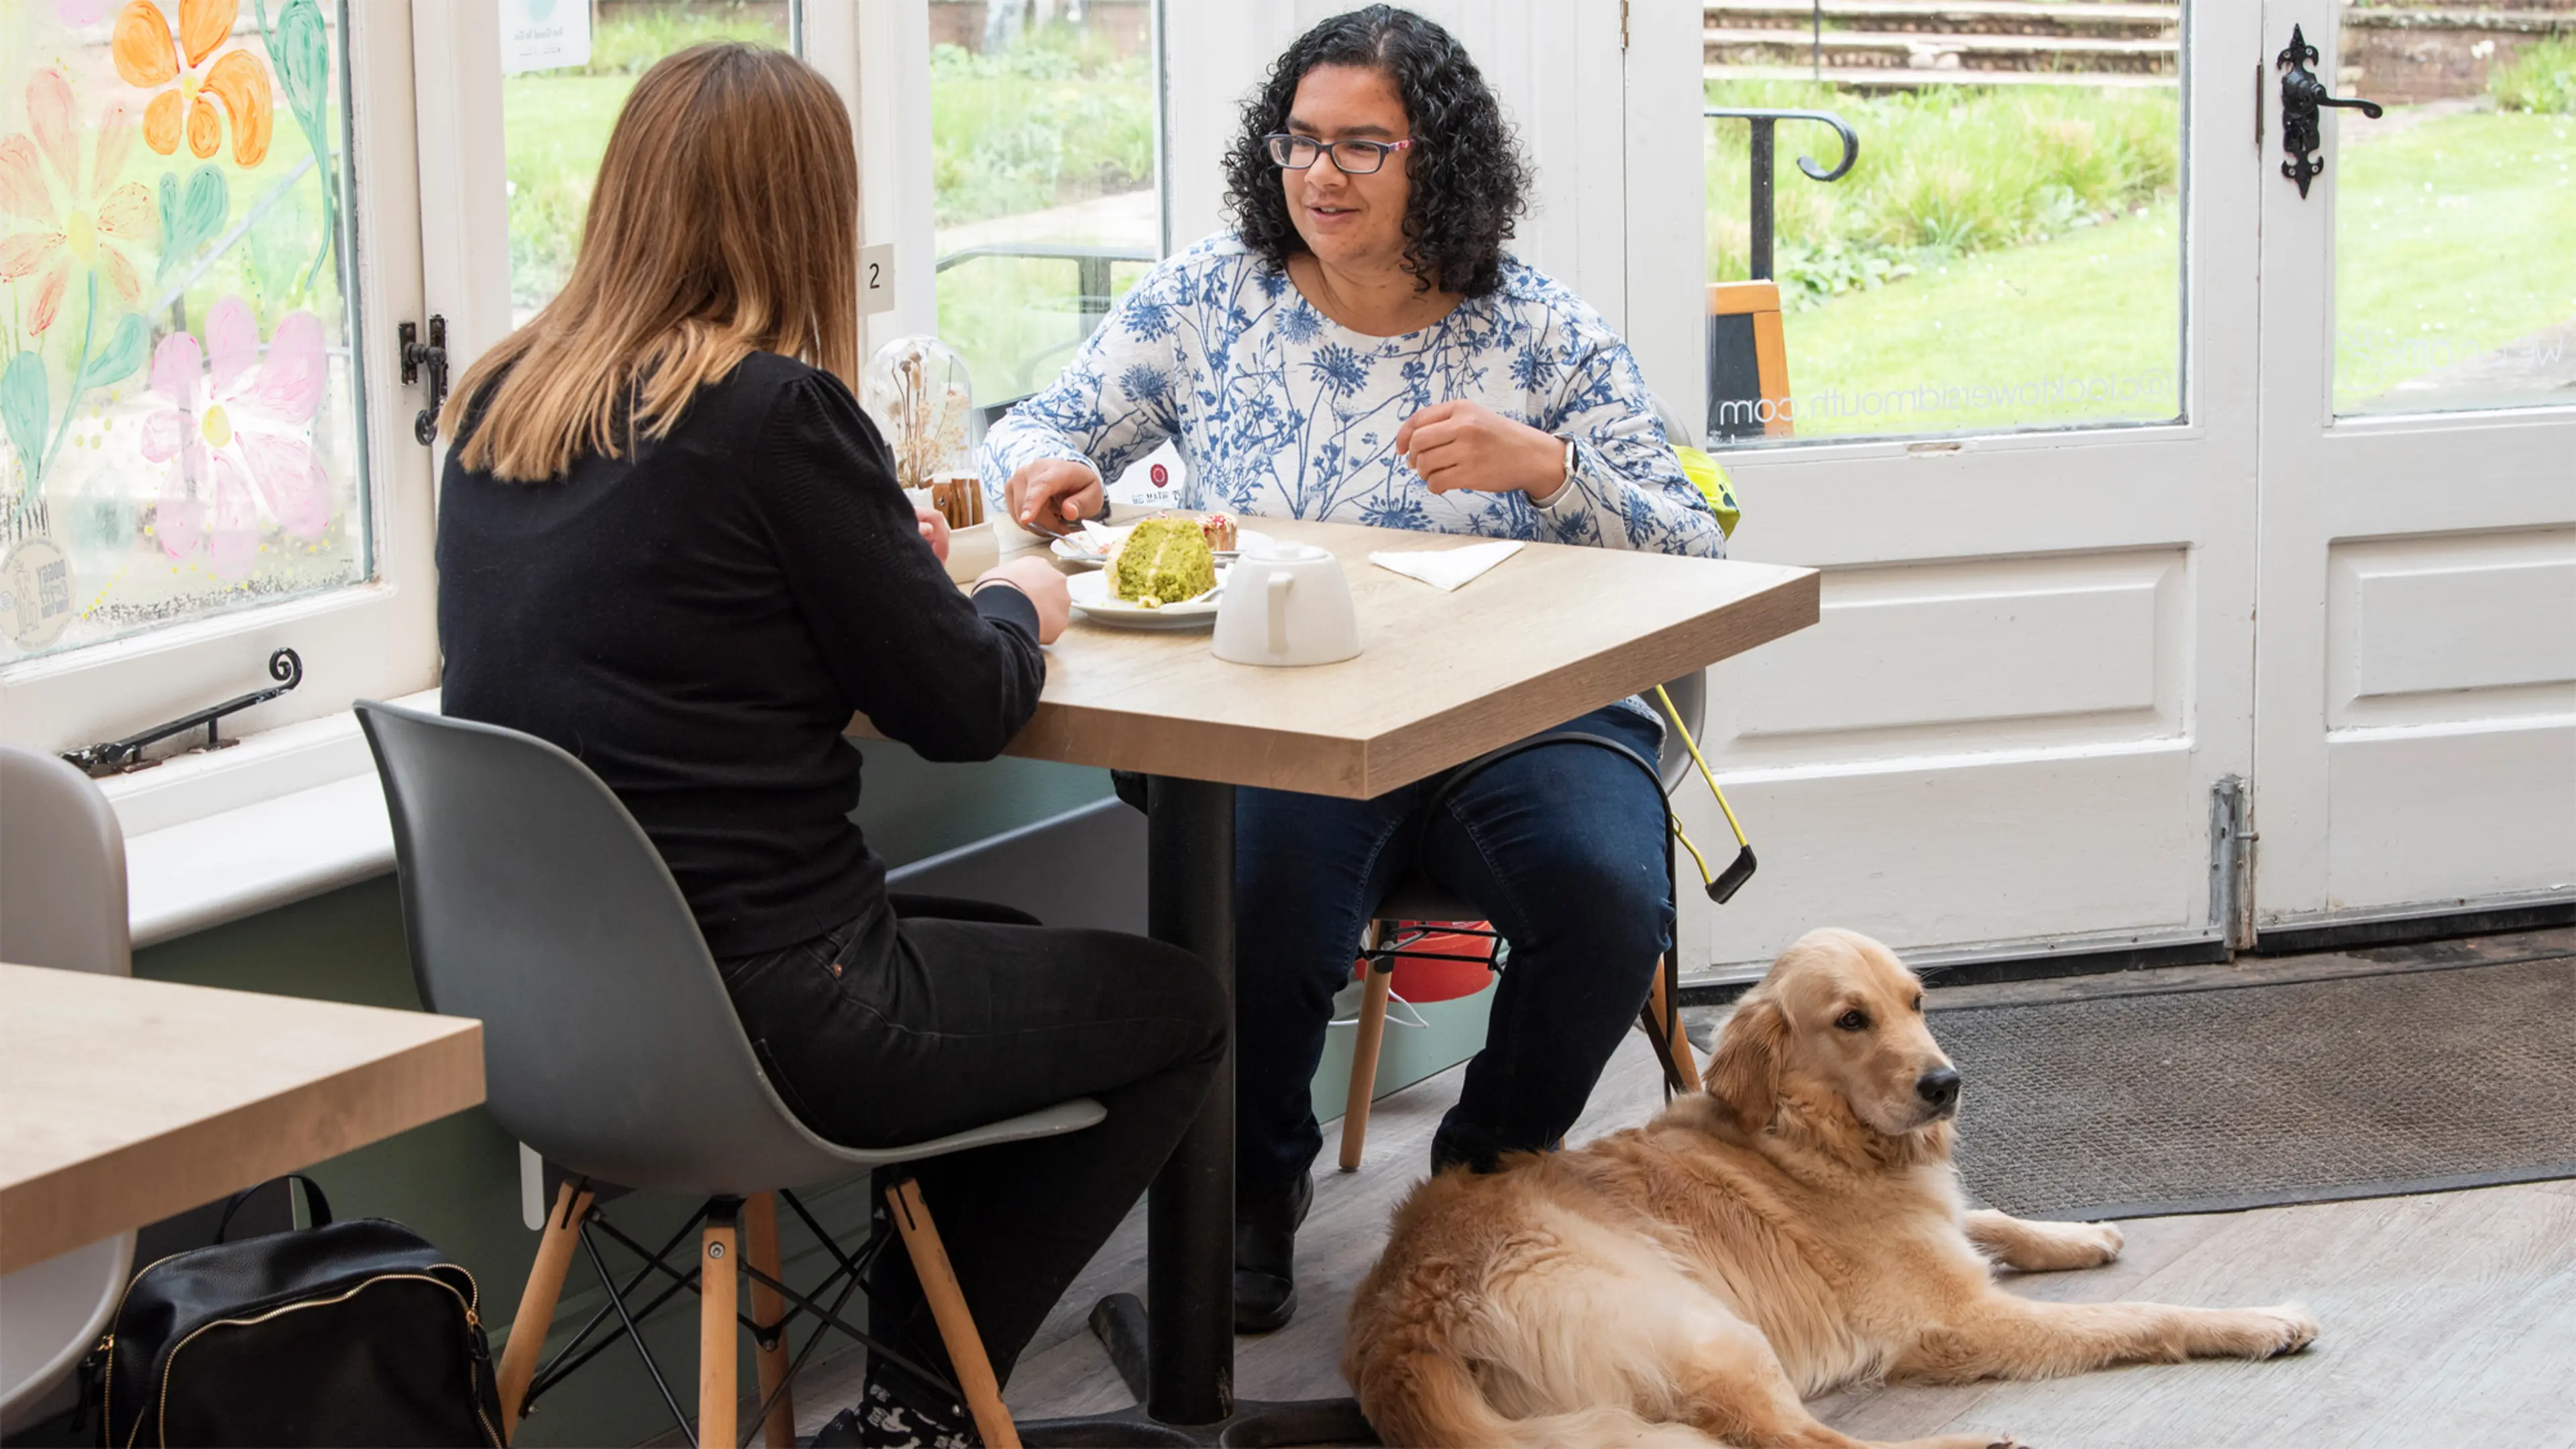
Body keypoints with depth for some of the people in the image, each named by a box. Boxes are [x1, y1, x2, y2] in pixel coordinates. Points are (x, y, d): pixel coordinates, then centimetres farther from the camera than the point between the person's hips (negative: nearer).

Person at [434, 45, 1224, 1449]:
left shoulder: (497, 403, 4)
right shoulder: (774, 411, -17)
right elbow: (962, 707, -9)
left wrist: (883, 552, 21)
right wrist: (1016, 602, 12)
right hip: (758, 1011, -8)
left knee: (1004, 952, 31)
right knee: (1178, 1008, 14)